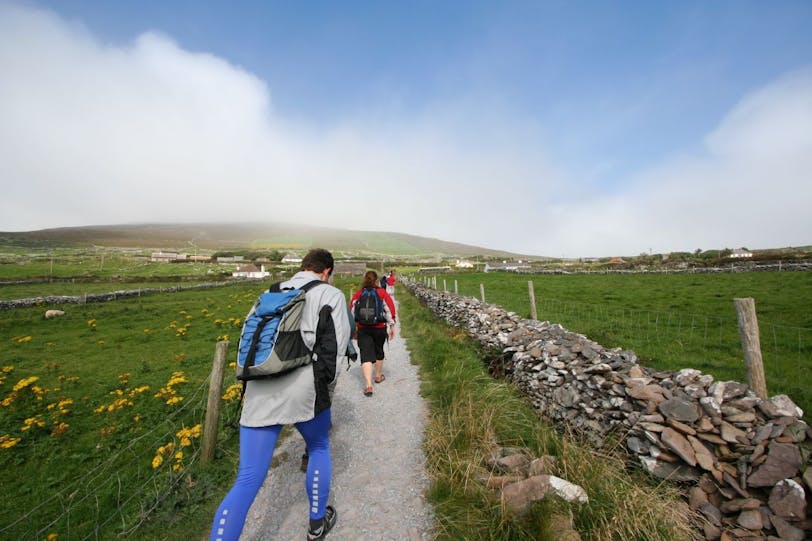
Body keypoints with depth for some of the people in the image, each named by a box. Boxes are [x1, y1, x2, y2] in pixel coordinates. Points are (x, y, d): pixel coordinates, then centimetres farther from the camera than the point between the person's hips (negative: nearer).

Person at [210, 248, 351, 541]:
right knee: (319, 449, 25)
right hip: (303, 389, -3)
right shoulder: (330, 295, 0)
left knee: (247, 481, 13)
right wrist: (325, 382, 7)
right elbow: (337, 344, -7)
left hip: (259, 392, 4)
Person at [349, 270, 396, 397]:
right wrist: (392, 326, 2)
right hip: (380, 328, 1)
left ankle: (368, 385, -10)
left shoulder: (358, 294, -1)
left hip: (363, 329, 0)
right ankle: (378, 376, 39)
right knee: (379, 351, 21)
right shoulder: (382, 293, -4)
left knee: (366, 355, 0)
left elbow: (352, 311, 3)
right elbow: (390, 309, -5)